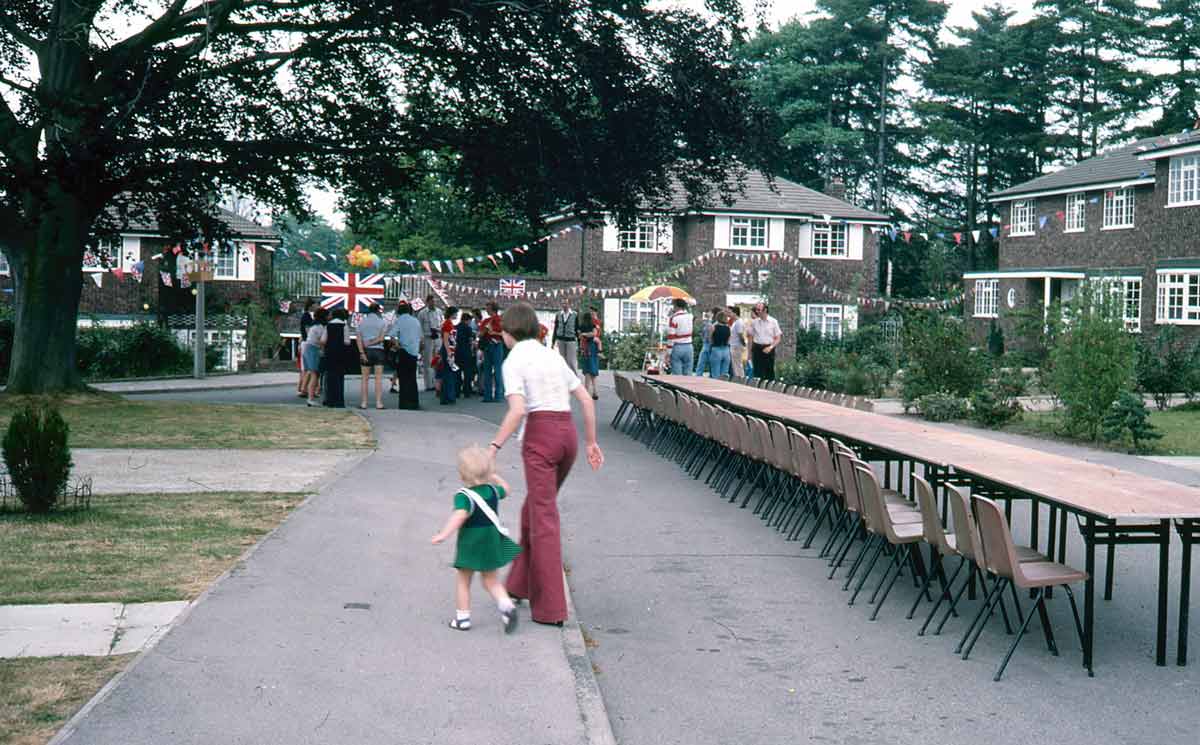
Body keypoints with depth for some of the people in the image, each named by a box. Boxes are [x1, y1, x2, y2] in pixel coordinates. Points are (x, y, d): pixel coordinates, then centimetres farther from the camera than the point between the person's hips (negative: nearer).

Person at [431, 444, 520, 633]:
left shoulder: (463, 495, -18)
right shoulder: (492, 490, 0)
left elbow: (460, 515, -35)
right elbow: (505, 490, 23)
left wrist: (443, 534, -41)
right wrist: (494, 477, 34)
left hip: (469, 544, -5)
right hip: (492, 540, 5)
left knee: (463, 581, 11)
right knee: (491, 580, 15)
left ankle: (462, 618, 14)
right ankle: (506, 605, -7)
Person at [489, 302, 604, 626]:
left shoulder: (513, 362, -4)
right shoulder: (554, 356, 17)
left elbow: (517, 411, -18)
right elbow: (586, 400, 15)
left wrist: (494, 447, -16)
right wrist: (591, 442, 20)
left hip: (540, 436, -7)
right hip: (568, 434, 7)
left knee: (544, 519, -4)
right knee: (534, 508, 23)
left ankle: (551, 608, -4)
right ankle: (521, 583, 33)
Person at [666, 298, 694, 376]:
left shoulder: (674, 317, -11)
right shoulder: (689, 316, 4)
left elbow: (671, 335, -13)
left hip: (677, 347, -5)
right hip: (688, 347, 5)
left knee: (676, 374, -2)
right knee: (688, 374, 6)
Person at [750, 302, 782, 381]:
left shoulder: (773, 322, -1)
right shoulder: (754, 322, 5)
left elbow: (778, 338, 0)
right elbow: (751, 337, 12)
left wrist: (770, 347, -14)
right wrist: (749, 352, 8)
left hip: (768, 350, -2)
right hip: (757, 348, 2)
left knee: (769, 373, 2)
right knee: (757, 373, 2)